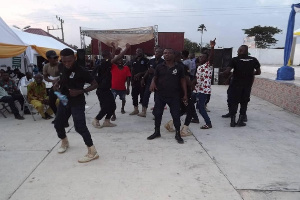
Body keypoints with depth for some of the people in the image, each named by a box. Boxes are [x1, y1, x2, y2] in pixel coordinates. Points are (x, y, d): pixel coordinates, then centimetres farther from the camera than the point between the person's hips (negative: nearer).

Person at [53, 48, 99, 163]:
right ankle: (64, 142, 44)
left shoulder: (81, 71, -18)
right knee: (58, 124, 16)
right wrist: (57, 83, 1)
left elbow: (95, 84, -16)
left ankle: (92, 152, -9)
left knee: (80, 127, -16)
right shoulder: (64, 68, 3)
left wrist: (80, 91, -27)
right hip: (64, 100, 8)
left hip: (77, 102, -7)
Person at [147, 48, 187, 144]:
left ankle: (178, 134, 17)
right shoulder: (159, 67, 3)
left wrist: (185, 94, 1)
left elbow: (183, 81, 4)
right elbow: (155, 77, 10)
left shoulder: (179, 67, 1)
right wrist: (153, 83, -14)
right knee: (157, 114, 9)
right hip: (160, 95, 2)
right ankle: (157, 132, 27)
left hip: (174, 96, -1)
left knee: (176, 115, 2)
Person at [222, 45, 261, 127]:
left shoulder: (235, 60, -9)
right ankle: (240, 121, 14)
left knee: (233, 102, 8)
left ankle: (233, 121, 8)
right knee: (244, 103, 13)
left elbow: (227, 71, -17)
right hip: (247, 85, 3)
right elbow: (258, 72, 4)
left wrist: (222, 73, 3)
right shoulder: (253, 60, 1)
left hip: (236, 84, -2)